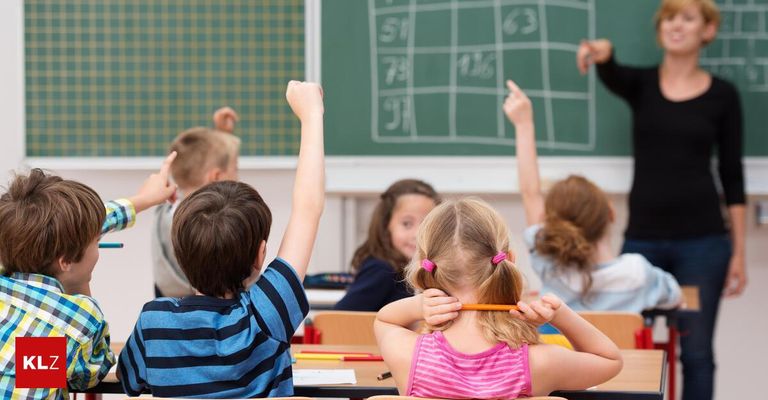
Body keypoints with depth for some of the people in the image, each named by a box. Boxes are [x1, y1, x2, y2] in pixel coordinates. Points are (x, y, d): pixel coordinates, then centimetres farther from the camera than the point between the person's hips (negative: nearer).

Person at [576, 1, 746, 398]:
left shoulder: (722, 94, 3)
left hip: (701, 240, -1)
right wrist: (601, 52, -45)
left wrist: (738, 251, 1)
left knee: (695, 350, 3)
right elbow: (611, 73, -20)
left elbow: (732, 175, 4)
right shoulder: (640, 84, 5)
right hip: (642, 237, 1)